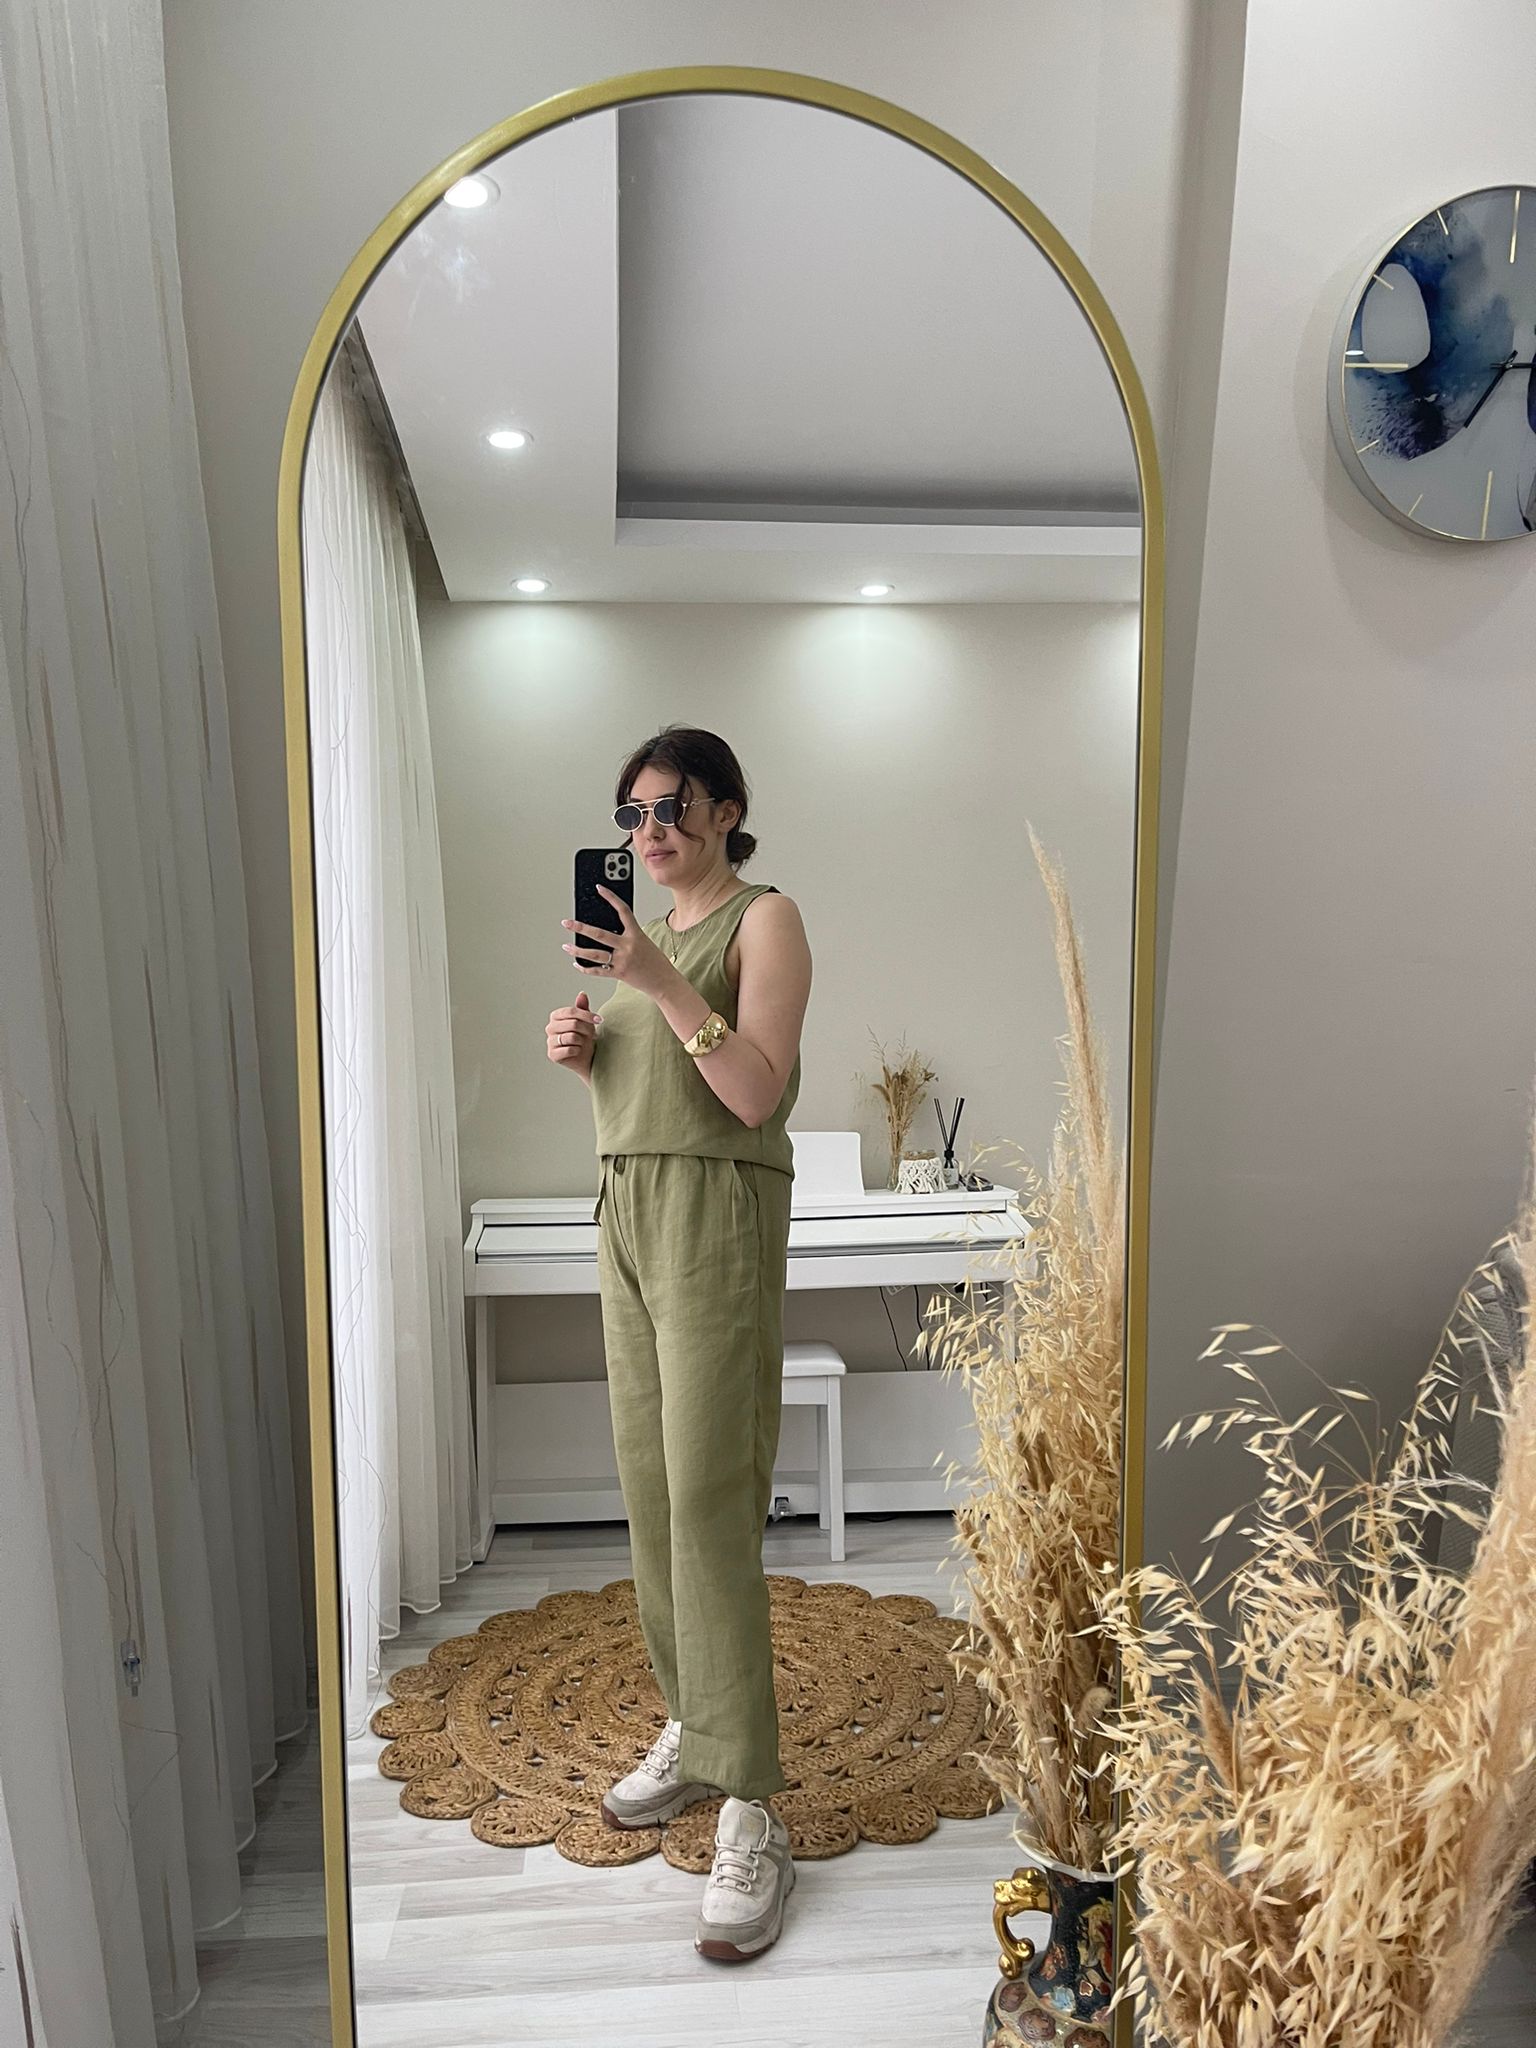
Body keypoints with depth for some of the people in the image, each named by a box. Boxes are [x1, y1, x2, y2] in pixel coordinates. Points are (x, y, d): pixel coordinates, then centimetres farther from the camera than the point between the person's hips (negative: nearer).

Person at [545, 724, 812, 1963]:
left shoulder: (766, 919, -4)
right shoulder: (647, 933, 18)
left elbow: (757, 1093, -15)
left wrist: (663, 985, -22)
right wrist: (583, 1051, 2)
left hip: (717, 1215, -7)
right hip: (627, 1210, 8)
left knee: (710, 1498, -10)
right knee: (651, 1488, 10)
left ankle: (752, 1816, -2)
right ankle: (692, 1729, 26)